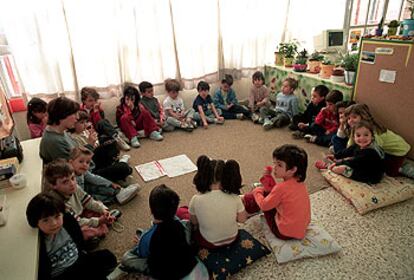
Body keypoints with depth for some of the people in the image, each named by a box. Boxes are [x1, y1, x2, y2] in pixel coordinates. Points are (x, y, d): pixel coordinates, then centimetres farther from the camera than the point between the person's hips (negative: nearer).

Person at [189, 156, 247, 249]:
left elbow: (194, 222, -10)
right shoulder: (234, 198, -25)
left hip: (208, 243, -2)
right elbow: (242, 219, -9)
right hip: (232, 239, 3)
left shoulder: (196, 200, -28)